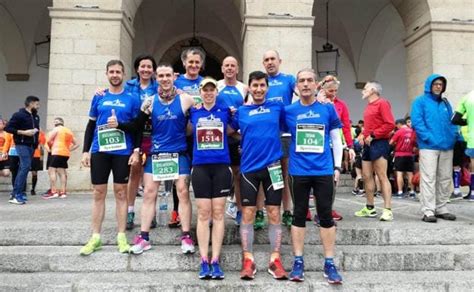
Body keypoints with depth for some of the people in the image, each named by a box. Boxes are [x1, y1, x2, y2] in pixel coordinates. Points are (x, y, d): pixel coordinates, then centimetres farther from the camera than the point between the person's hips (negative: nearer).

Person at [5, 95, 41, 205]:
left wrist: (36, 131, 8)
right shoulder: (19, 115, -6)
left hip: (32, 146, 7)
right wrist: (24, 132, -17)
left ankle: (17, 193, 14)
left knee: (23, 168, 8)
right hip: (22, 145, -7)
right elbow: (8, 128, -10)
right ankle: (16, 194, -15)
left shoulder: (36, 116, 15)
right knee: (26, 166, -17)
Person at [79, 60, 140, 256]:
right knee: (98, 194, 5)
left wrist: (136, 151, -7)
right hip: (99, 151, 2)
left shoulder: (132, 99, 4)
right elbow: (90, 126, 11)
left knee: (121, 193, 4)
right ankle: (95, 238, 14)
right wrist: (85, 151, 4)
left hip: (123, 152, -2)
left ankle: (121, 237, 12)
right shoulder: (99, 97, 10)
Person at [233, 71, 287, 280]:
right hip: (249, 168, 0)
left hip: (272, 166, 0)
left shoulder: (277, 107, 4)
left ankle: (275, 260, 15)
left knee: (274, 214, 5)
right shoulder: (241, 112, 6)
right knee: (247, 214, 4)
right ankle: (248, 260, 14)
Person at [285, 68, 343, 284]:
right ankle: (298, 262, 17)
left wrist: (337, 166, 4)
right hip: (299, 171, 0)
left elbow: (336, 139, 8)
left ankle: (329, 263, 16)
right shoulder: (288, 111, 3)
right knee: (299, 215, 7)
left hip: (324, 171, 0)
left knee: (326, 216, 6)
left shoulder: (328, 108, 4)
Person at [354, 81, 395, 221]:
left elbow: (390, 124, -15)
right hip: (368, 144, 9)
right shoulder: (368, 106, 18)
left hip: (379, 143, -9)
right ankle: (370, 208, 20)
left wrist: (373, 135, -16)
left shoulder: (382, 103, -7)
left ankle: (388, 210, -9)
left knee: (382, 176, -11)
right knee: (367, 176, 10)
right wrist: (363, 135, 8)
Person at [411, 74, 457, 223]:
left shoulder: (445, 103, 20)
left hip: (447, 146, 6)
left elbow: (452, 122, 20)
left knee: (445, 179, 9)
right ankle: (428, 211, -4)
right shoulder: (420, 102, 2)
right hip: (429, 147, -6)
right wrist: (428, 137, -17)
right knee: (428, 179, -7)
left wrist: (455, 136, 3)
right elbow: (416, 122, -8)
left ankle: (441, 208, 19)